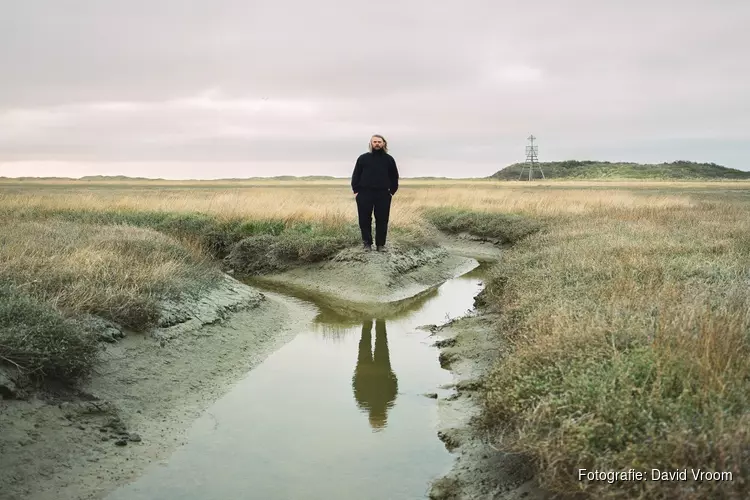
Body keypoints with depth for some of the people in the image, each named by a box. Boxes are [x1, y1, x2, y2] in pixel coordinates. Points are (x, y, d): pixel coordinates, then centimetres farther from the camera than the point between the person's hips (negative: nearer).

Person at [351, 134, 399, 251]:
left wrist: (392, 191, 3)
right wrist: (356, 191, -1)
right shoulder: (363, 158, 6)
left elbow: (394, 177, 12)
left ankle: (380, 244, 10)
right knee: (364, 220, 1)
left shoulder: (389, 159, 8)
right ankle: (367, 243, 12)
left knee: (382, 220, 2)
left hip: (383, 195, 1)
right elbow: (356, 175, 7)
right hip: (364, 194, 0)